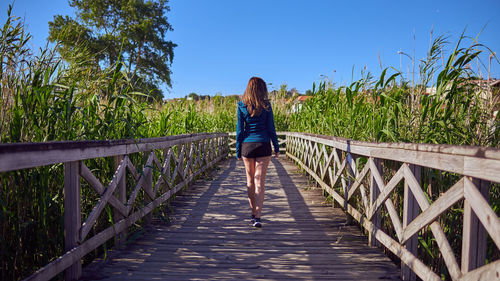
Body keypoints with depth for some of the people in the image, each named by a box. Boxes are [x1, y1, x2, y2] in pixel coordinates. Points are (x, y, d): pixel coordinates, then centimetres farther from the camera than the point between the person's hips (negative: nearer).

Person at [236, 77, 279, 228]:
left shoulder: (242, 106, 0)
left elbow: (239, 129, 1)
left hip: (247, 145, 1)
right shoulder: (266, 106, -2)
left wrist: (238, 150, 7)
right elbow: (271, 128, 0)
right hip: (263, 145, -1)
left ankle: (253, 213, 25)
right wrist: (276, 147, 9)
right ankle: (257, 217, -6)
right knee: (260, 181, -1)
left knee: (250, 180, 16)